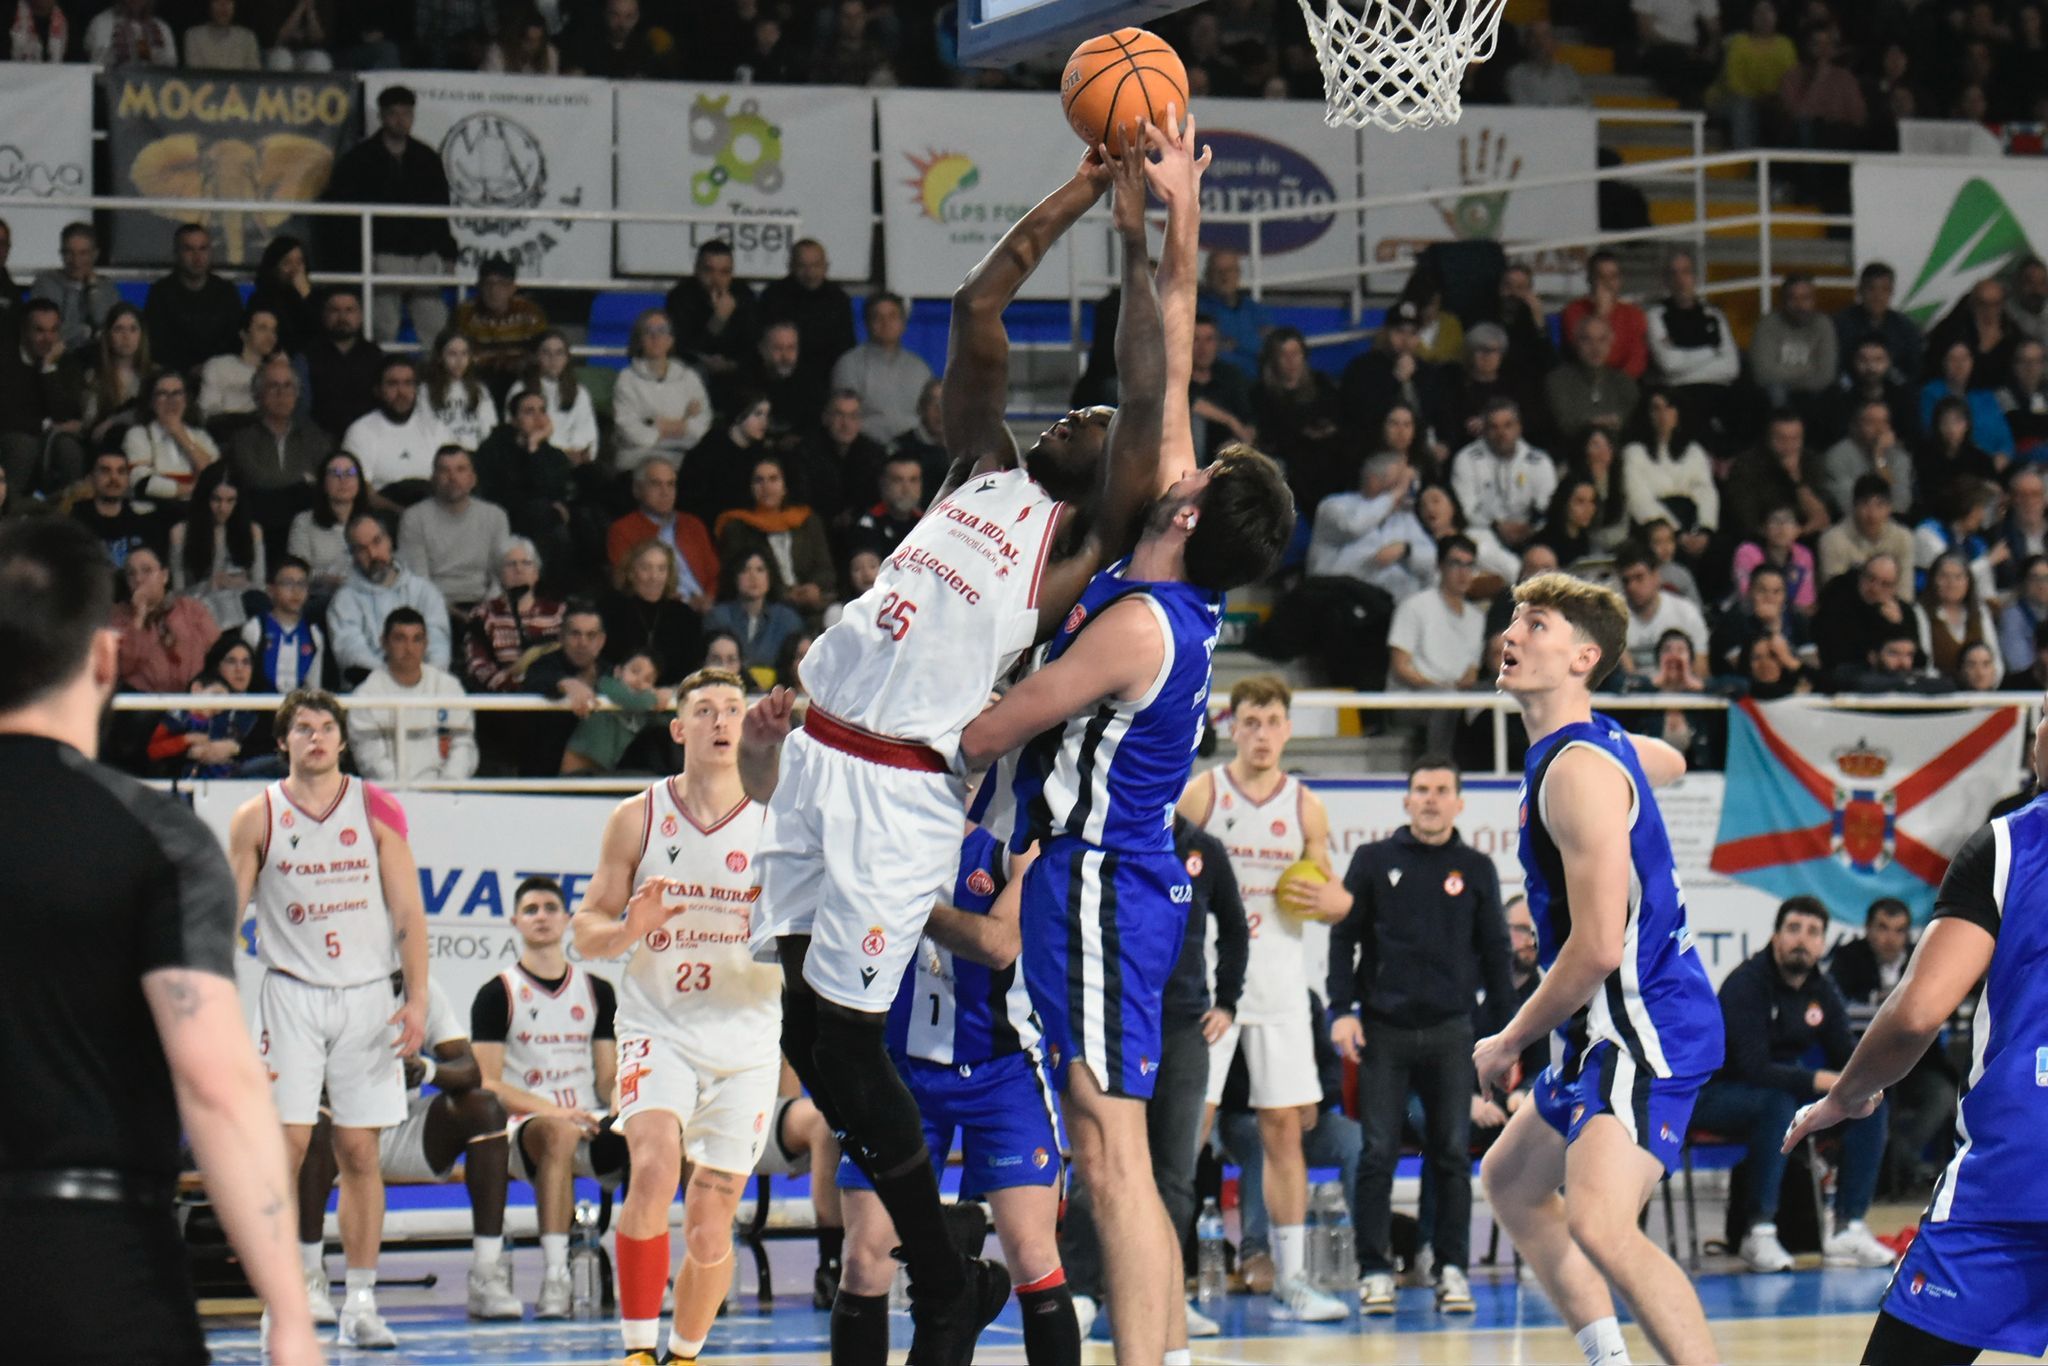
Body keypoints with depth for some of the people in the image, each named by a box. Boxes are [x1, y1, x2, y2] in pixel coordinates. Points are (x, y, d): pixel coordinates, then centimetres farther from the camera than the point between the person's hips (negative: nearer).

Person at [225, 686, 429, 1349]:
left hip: (366, 995, 1)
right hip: (291, 992, -1)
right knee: (286, 1141, -11)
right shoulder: (257, 817, 3)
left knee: (360, 1151, 2)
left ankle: (360, 1303, 7)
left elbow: (408, 912, 5)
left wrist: (417, 1000, -4)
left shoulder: (377, 811, 5)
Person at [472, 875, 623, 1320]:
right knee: (560, 1133, -41)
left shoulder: (597, 992, 17)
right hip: (524, 1126, -3)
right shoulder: (497, 995, 4)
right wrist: (552, 1110, -19)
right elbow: (487, 1084, -4)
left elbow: (609, 1076, 15)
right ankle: (554, 1278, -46)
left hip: (589, 1122, 3)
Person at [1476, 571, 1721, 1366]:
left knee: (1599, 1224, -29)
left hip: (1647, 1028, -11)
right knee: (1511, 1182, 26)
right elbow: (1668, 763, 37)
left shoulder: (1578, 772, -19)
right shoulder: (1600, 743, 10)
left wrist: (1509, 1043, -12)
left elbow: (1597, 949, -24)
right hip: (1617, 1030, 11)